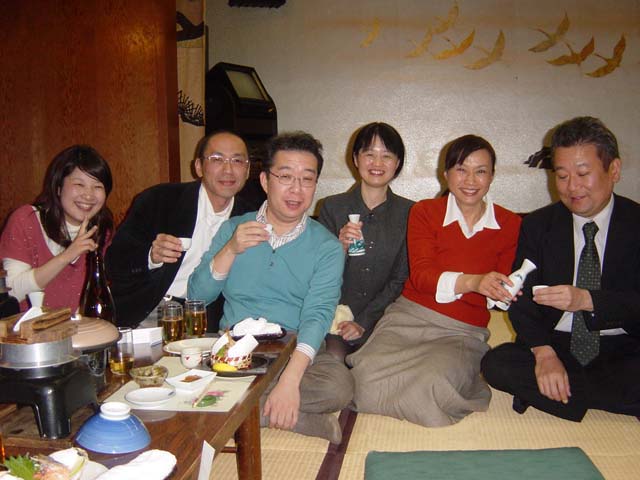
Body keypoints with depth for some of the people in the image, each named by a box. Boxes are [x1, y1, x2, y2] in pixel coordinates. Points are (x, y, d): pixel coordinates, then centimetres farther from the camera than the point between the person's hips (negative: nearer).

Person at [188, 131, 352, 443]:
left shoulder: (326, 247, 1)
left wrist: (290, 379, -28)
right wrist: (231, 250, -12)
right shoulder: (233, 229, 10)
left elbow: (317, 314, -13)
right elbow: (197, 296, 4)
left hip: (294, 352, 0)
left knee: (339, 384, -31)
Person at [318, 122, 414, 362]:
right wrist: (340, 249, -16)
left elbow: (401, 281, 2)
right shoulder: (331, 207, 5)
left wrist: (363, 323, -8)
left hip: (383, 318, 0)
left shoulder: (408, 212, 4)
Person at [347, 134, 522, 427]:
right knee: (367, 377, -27)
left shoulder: (510, 225, 6)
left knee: (430, 382, -31)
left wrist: (503, 291, -15)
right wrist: (472, 282, -29)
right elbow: (420, 274, -11)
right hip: (409, 316, 0)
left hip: (463, 332, 1)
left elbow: (502, 286, 11)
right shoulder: (424, 212, 3)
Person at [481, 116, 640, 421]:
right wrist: (544, 352, -19)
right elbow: (523, 298, -2)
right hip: (557, 344, 3)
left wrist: (587, 299, -29)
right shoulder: (537, 226, 5)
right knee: (496, 364, -26)